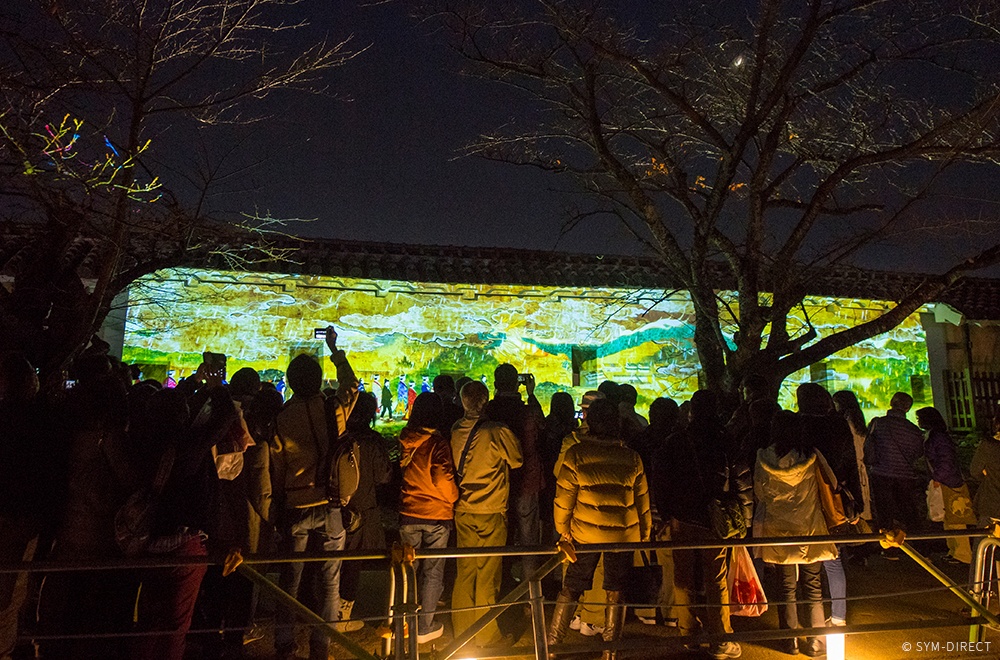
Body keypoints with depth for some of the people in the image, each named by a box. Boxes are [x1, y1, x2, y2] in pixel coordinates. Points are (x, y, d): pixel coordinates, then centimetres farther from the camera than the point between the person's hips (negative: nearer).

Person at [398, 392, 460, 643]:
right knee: (432, 572, 8)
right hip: (436, 514, -5)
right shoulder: (437, 444, -18)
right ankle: (424, 627, 17)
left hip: (408, 513, 5)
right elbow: (443, 479, -21)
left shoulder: (404, 442, -1)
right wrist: (452, 497, -3)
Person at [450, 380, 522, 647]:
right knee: (487, 575, 6)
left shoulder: (454, 432, -3)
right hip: (492, 514, -4)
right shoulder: (498, 433, -15)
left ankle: (462, 629, 26)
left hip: (462, 511, 4)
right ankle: (487, 635, 18)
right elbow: (517, 460, 2)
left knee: (465, 570, 14)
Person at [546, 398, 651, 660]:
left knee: (570, 589, 12)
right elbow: (642, 501, 4)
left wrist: (563, 529, 7)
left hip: (585, 533, -1)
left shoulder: (575, 454, -10)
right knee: (615, 592, 14)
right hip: (623, 535, 1)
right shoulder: (632, 458, -4)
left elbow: (564, 498, -6)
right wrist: (644, 534, 16)